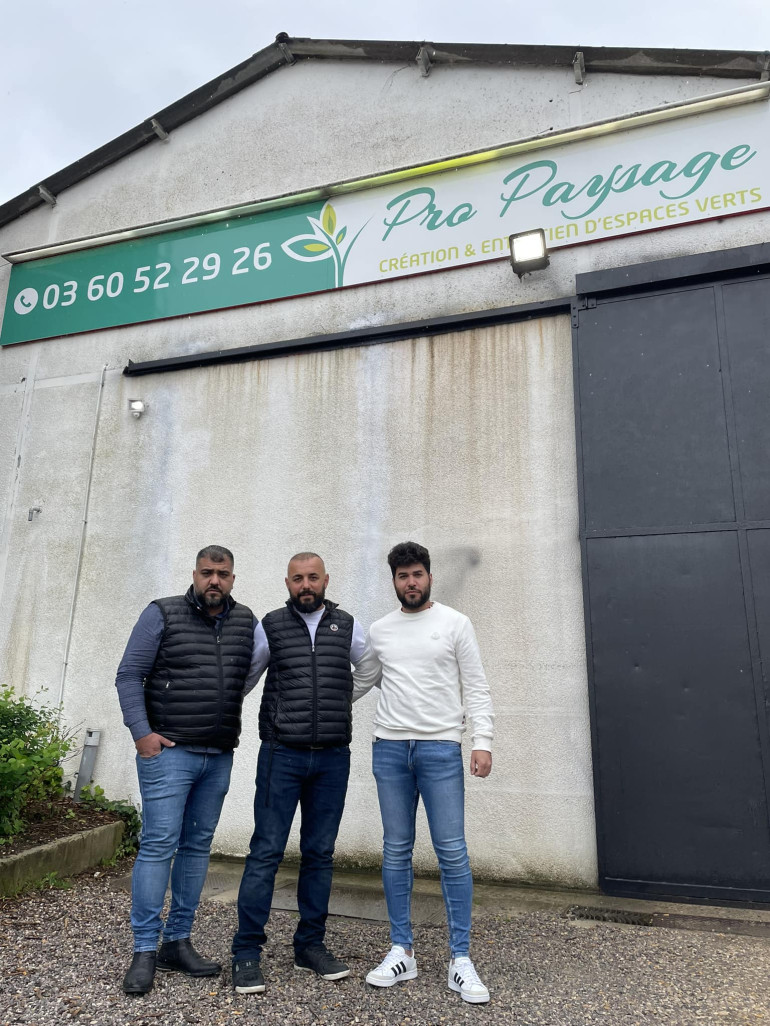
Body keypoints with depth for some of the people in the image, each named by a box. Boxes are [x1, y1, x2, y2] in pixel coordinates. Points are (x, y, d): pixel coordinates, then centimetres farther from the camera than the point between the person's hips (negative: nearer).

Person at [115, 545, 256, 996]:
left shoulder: (246, 621, 6)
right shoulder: (162, 614, -5)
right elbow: (129, 675, -5)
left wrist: (227, 709, 8)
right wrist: (141, 732, -12)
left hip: (220, 756, 5)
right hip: (168, 751, -4)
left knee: (198, 846, 11)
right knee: (159, 844, -3)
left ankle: (178, 942, 24)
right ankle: (145, 951, 10)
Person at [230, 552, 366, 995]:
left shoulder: (348, 626, 5)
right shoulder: (270, 627, 1)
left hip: (333, 759, 2)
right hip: (282, 755, -2)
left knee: (320, 853, 12)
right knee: (266, 851, 0)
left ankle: (311, 945, 26)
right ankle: (247, 952, 14)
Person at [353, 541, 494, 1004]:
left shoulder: (455, 623, 0)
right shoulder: (379, 630, 8)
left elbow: (477, 689, -1)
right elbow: (359, 684, 18)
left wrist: (483, 741, -10)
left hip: (441, 748, -3)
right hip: (389, 748, 3)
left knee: (453, 852, 0)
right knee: (396, 851, 10)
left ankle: (461, 959, 14)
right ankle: (402, 951, 23)